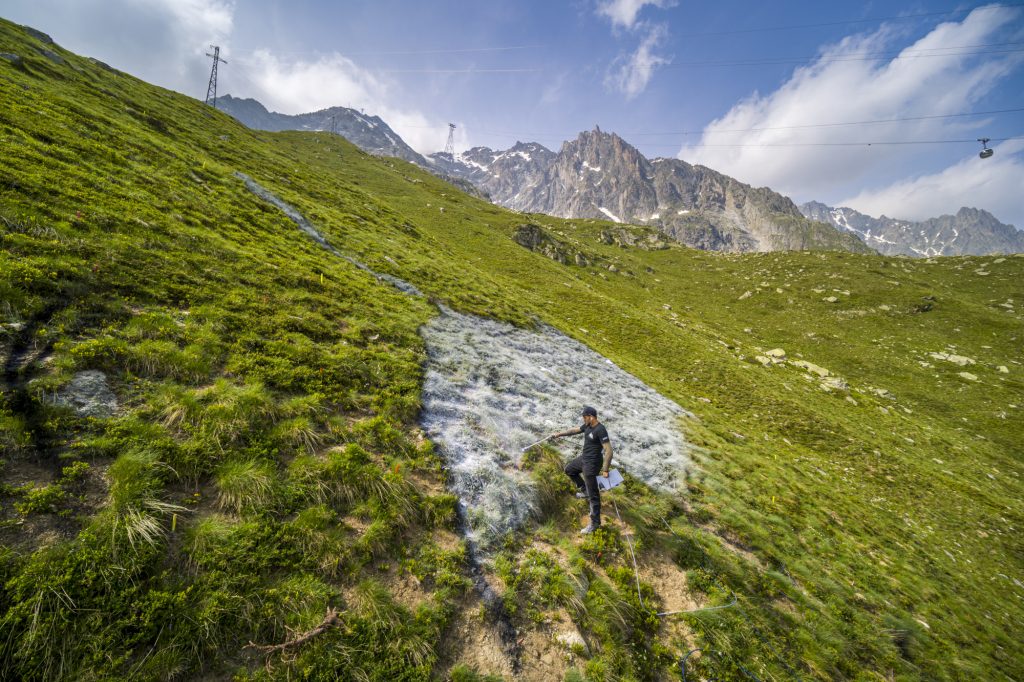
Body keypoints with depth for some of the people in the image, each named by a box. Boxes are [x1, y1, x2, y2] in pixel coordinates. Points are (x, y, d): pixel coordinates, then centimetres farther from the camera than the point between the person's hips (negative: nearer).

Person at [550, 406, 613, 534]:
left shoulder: (600, 430, -25)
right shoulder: (587, 426, 2)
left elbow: (608, 451, -26)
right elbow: (575, 430, 20)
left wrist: (605, 470, -23)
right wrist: (560, 434, 26)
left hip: (592, 464, -10)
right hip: (583, 458, 10)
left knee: (593, 495, 0)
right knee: (569, 470, 30)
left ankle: (595, 523, 13)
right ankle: (585, 491, 38)